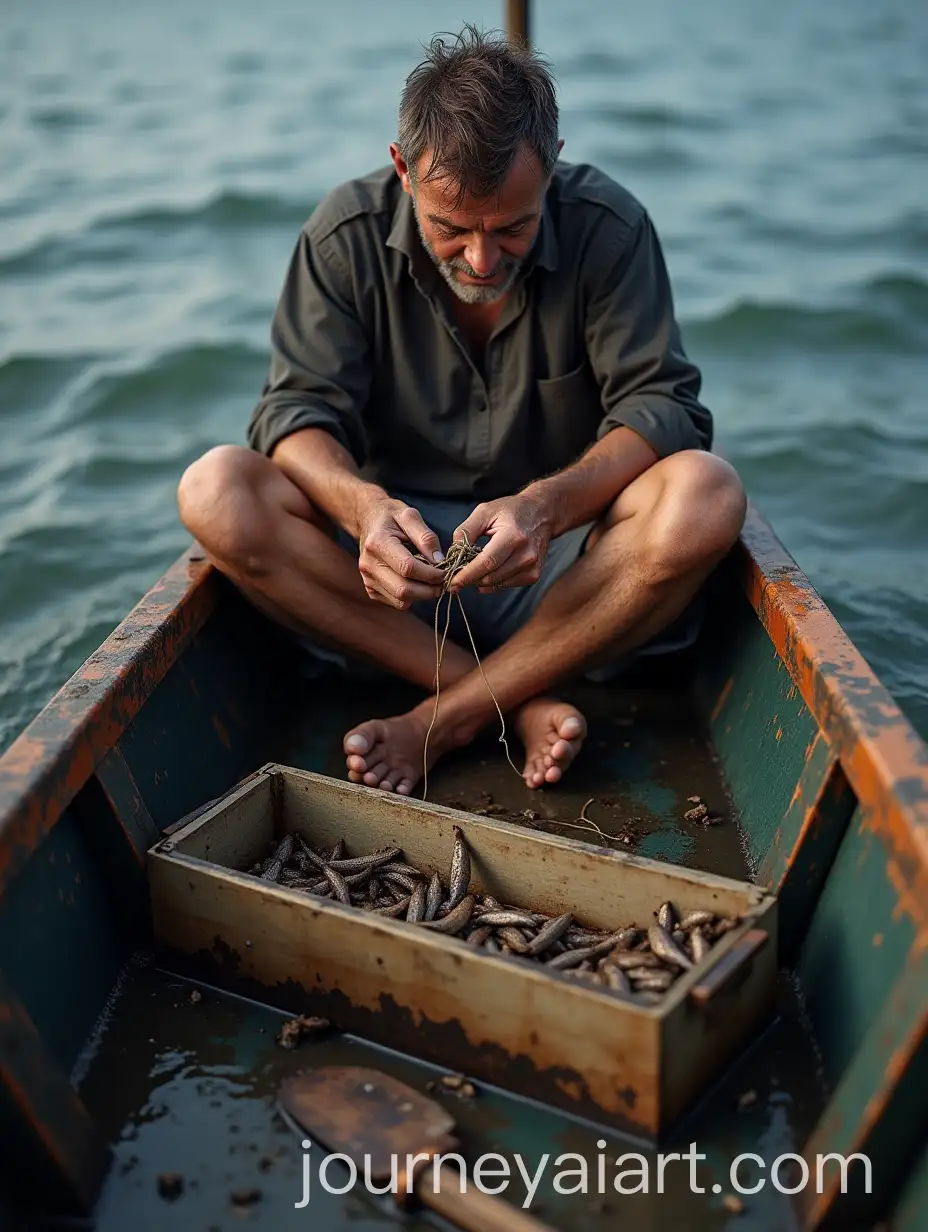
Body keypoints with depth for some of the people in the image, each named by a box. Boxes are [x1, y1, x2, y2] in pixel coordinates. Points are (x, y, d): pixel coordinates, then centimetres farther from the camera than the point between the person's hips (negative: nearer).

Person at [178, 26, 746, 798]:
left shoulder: (608, 227, -10)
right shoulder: (346, 234, -7)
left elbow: (659, 404, -14)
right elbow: (299, 407, -11)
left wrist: (546, 506, -34)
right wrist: (364, 506, -35)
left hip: (560, 559, 0)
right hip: (400, 538, 1)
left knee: (705, 496, -30)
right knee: (215, 492, -25)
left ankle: (443, 720, -22)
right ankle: (519, 703, -24)